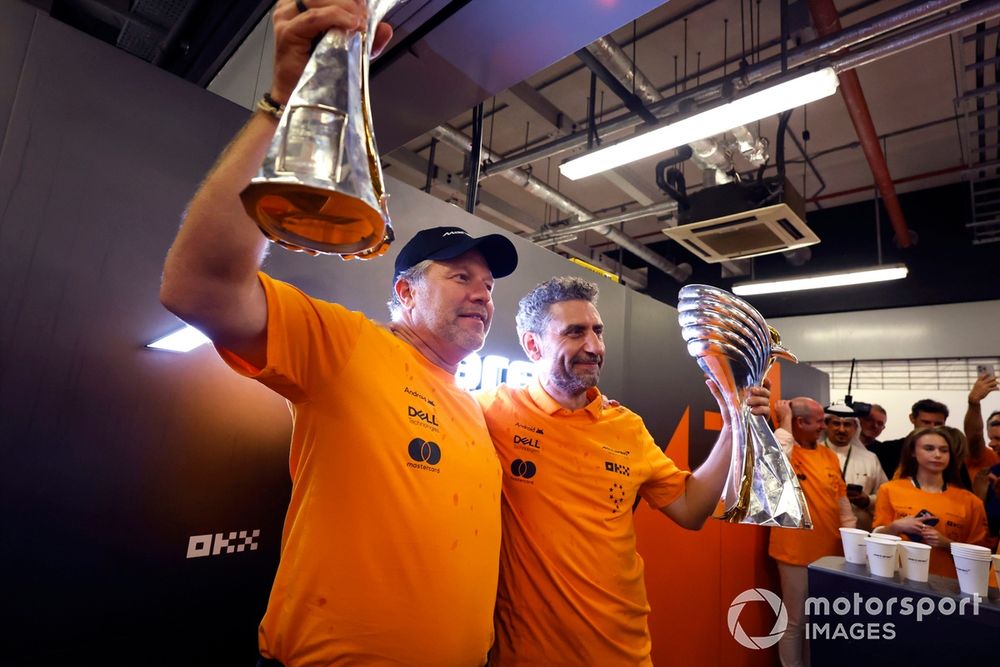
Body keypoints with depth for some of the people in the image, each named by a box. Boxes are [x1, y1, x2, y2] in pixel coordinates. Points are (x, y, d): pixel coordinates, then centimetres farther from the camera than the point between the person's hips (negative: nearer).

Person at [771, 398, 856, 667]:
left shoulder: (829, 455, 8)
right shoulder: (785, 450, -13)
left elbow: (841, 499, 14)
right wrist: (784, 422, -26)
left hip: (830, 552, 7)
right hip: (797, 554, -7)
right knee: (795, 623, 7)